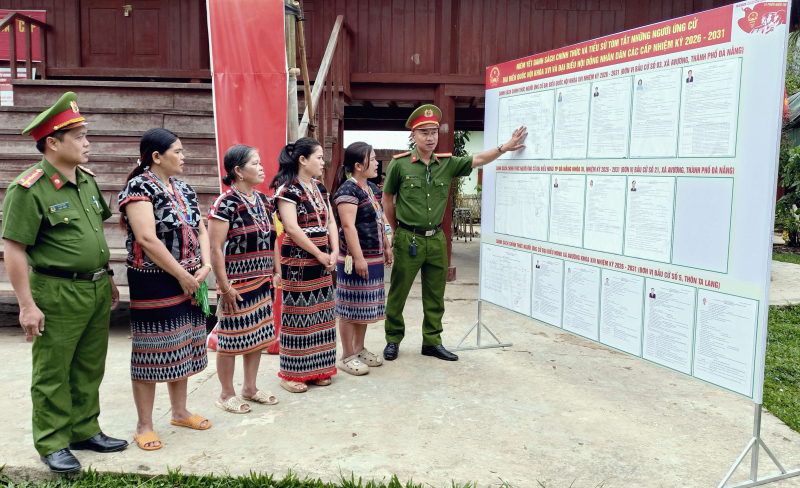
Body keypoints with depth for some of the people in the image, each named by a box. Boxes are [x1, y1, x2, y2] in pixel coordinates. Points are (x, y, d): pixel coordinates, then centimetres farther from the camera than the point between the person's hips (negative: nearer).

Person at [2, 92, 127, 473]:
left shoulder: (87, 180, 9)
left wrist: (108, 277, 18)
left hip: (97, 290, 7)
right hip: (57, 295, -7)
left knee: (89, 369, 17)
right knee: (52, 374, 7)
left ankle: (85, 430, 32)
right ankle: (53, 444, 21)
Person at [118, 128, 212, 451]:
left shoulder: (183, 189, 12)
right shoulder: (139, 188, -12)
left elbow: (201, 230, 12)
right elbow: (147, 239, -21)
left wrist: (205, 266, -4)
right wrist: (183, 276, -17)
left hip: (189, 282, 8)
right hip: (153, 284, -8)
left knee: (183, 349, 16)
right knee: (151, 352, 1)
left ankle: (179, 412, 32)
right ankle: (144, 425, 15)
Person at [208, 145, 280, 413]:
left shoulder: (264, 201, 8)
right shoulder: (226, 203, -14)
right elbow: (215, 247, -16)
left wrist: (276, 272, 13)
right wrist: (224, 286, -18)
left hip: (262, 282, 7)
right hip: (237, 284, -7)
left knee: (258, 335, 14)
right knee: (231, 338, 5)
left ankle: (250, 388, 30)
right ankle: (226, 394, 20)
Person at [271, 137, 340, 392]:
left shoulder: (320, 188, 13)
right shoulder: (287, 190, -11)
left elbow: (330, 221, 12)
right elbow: (292, 229, -18)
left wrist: (334, 252, -2)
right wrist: (320, 255, -13)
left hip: (322, 263, 8)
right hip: (298, 262, -8)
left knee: (321, 315, 11)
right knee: (297, 316, -1)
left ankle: (317, 369, 23)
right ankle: (291, 374, 12)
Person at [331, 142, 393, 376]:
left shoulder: (372, 189, 14)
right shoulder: (348, 190, -15)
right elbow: (348, 226, -22)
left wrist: (386, 247, 22)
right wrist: (358, 258, -25)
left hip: (373, 258, 9)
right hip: (354, 258, -9)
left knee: (365, 304, 17)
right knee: (351, 306, 1)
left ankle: (359, 349, 30)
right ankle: (347, 356, 12)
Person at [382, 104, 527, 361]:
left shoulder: (447, 164, 6)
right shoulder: (399, 164, -5)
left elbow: (477, 160, 5)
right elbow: (387, 198, 4)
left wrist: (504, 147, -8)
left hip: (436, 239, 4)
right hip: (408, 240, -4)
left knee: (435, 296, 11)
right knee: (398, 293, 5)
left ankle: (432, 342, 24)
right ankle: (393, 339, 22)